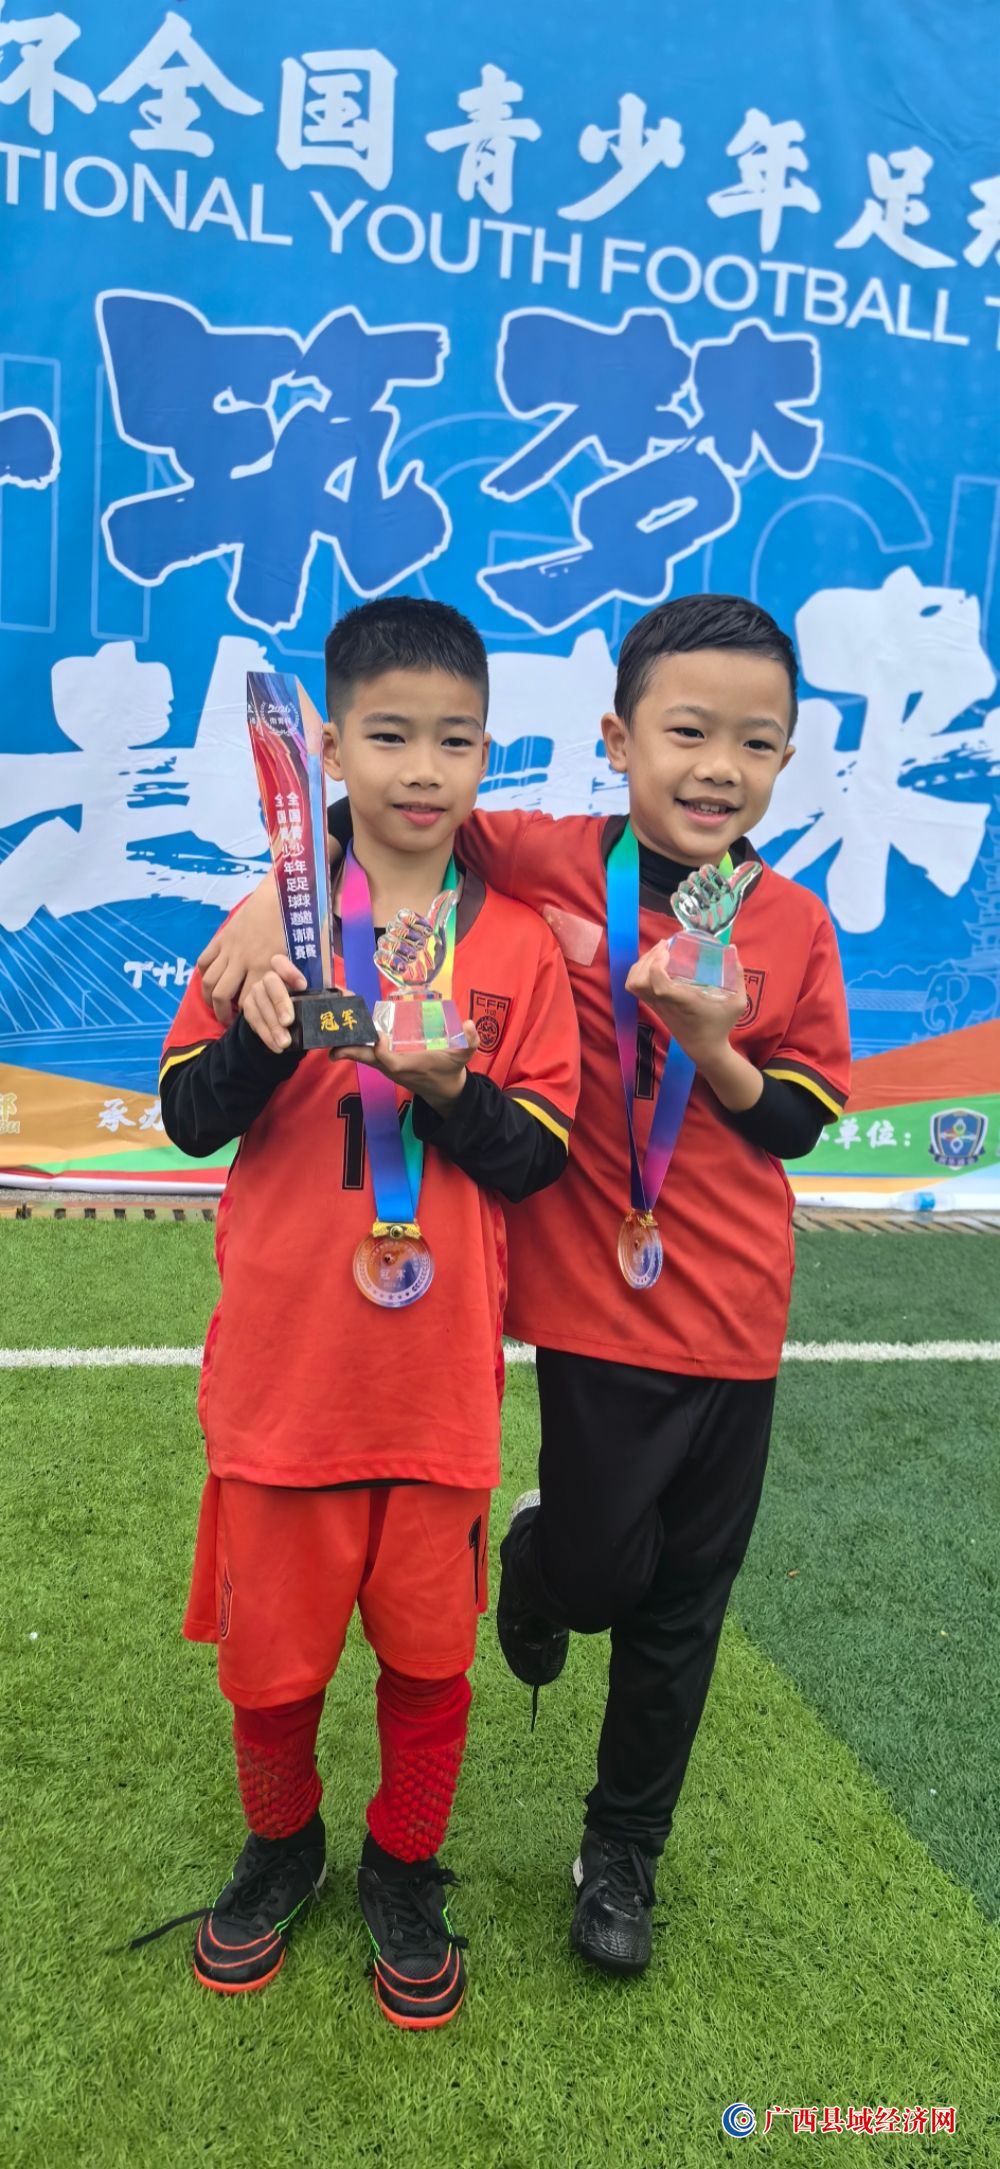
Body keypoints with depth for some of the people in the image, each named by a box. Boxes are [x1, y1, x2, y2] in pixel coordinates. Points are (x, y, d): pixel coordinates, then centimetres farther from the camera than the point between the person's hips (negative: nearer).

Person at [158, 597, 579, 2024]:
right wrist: (259, 1040, -21)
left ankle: (406, 1872, 40)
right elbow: (188, 1119, -2)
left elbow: (540, 1159, -2)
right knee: (269, 1650, 14)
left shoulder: (520, 945, -1)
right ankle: (281, 1849, 44)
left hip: (442, 1373, 0)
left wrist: (453, 1088, -21)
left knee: (430, 1647, 14)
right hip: (281, 1367, 0)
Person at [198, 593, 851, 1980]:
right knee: (598, 1569, 3)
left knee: (682, 1603, 15)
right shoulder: (556, 866, -8)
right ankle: (537, 1555, 43)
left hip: (736, 1317, 3)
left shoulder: (796, 926, -2)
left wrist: (716, 1050, -18)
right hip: (598, 1306, -2)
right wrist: (277, 892, -22)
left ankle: (624, 1850, 39)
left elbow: (799, 1122, 2)